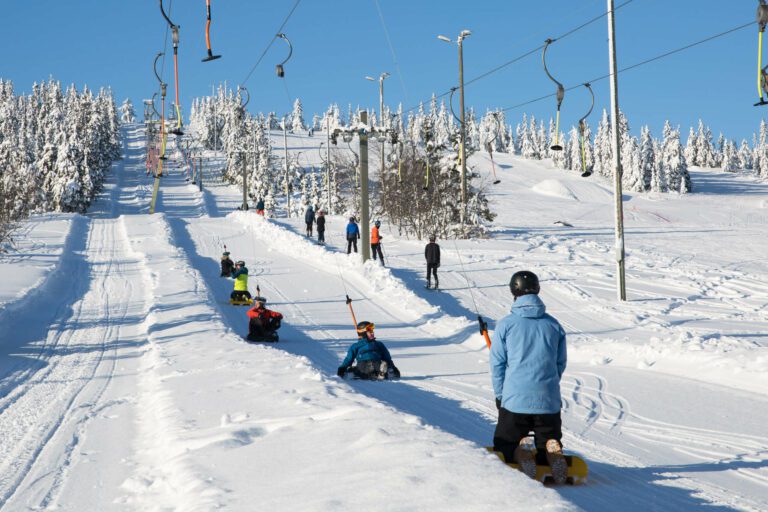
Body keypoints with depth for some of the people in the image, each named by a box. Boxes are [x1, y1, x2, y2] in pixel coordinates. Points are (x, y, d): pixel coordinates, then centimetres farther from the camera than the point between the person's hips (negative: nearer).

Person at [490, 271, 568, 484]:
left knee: (503, 447, 16)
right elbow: (560, 364, 12)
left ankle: (518, 455, -19)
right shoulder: (554, 325, 5)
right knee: (548, 445, 19)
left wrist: (500, 395, 12)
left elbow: (497, 364, 0)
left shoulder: (506, 324, -4)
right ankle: (553, 454, -18)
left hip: (514, 401, -2)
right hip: (549, 402, 2)